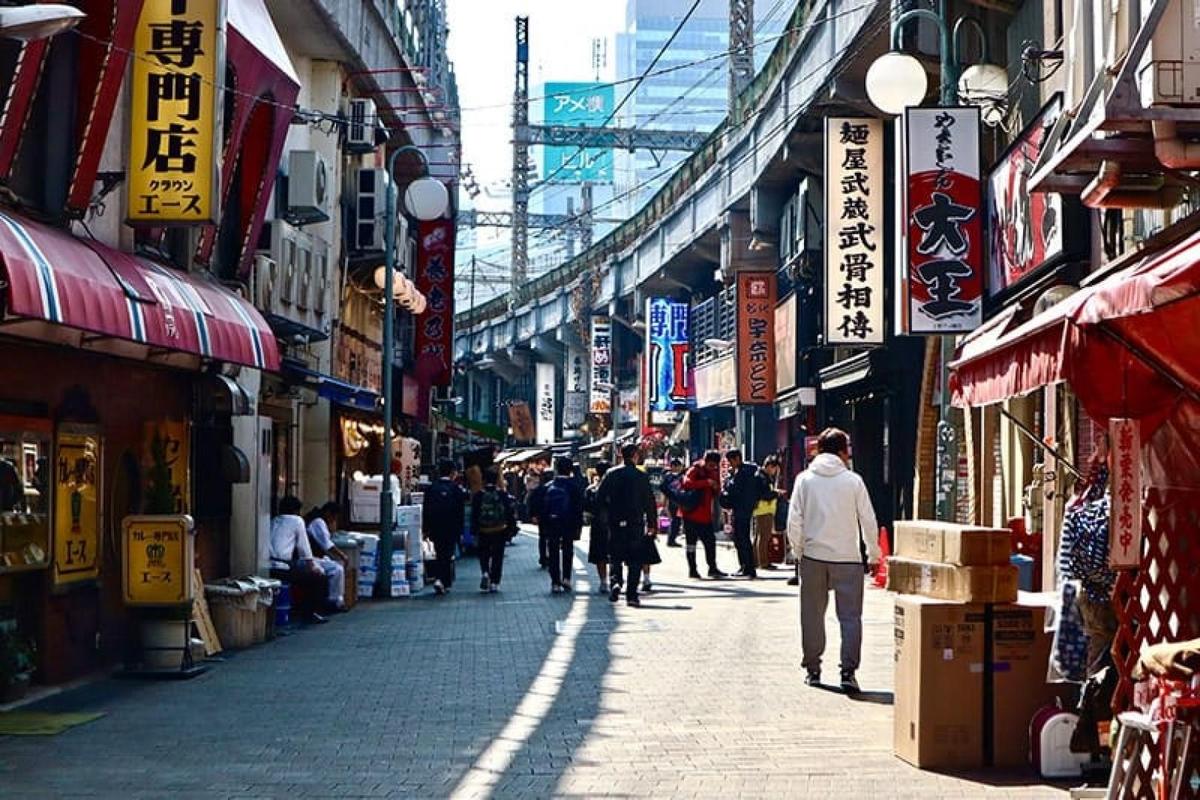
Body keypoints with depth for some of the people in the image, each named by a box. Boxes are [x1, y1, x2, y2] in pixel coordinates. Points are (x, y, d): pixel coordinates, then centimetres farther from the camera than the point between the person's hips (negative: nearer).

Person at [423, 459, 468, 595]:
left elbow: (425, 510, 3)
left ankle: (438, 579, 1)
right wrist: (460, 531, 0)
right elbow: (461, 512, -6)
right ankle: (446, 583, 2)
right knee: (448, 556, 6)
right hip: (451, 529, -2)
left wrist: (426, 529, 8)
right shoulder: (456, 489, -7)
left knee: (439, 555, 15)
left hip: (435, 528, 2)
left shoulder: (432, 488, 1)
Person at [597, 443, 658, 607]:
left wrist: (610, 511, 12)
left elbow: (599, 497, -3)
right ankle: (631, 595, 3)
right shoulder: (642, 477, -5)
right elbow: (650, 502, -4)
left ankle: (615, 582, -12)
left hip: (615, 524, 1)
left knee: (615, 557, 13)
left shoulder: (611, 474, -2)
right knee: (634, 560, 5)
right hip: (636, 523, -1)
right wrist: (652, 524, 3)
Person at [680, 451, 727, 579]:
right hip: (691, 512, -7)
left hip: (705, 514, 7)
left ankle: (712, 568, 15)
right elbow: (687, 483, -30)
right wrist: (706, 482, -34)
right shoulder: (695, 470, -10)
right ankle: (692, 570, 4)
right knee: (691, 542, 0)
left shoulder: (714, 472, 11)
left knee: (710, 541, 8)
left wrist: (716, 488, -5)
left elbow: (715, 492, 20)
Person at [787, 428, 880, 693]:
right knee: (850, 616, 2)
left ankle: (812, 669, 17)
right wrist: (873, 555, 11)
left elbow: (794, 521, -2)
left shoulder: (805, 479, 1)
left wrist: (798, 551, 11)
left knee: (812, 614, 13)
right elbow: (868, 520, -1)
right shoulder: (853, 480, -3)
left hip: (813, 556, 2)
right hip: (848, 557, -2)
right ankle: (848, 671, -7)